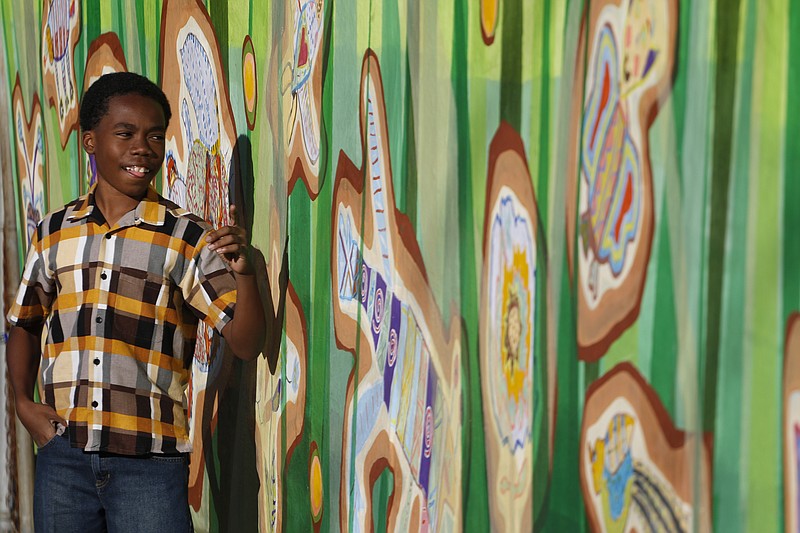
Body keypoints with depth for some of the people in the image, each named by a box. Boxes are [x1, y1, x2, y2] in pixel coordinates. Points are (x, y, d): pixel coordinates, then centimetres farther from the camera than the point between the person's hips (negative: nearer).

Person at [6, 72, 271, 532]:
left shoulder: (189, 239, -2)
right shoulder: (54, 232, 9)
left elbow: (246, 344, -5)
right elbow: (26, 324, 20)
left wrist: (243, 272, -22)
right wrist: (23, 401, 5)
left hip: (150, 462, -3)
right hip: (62, 455, 3)